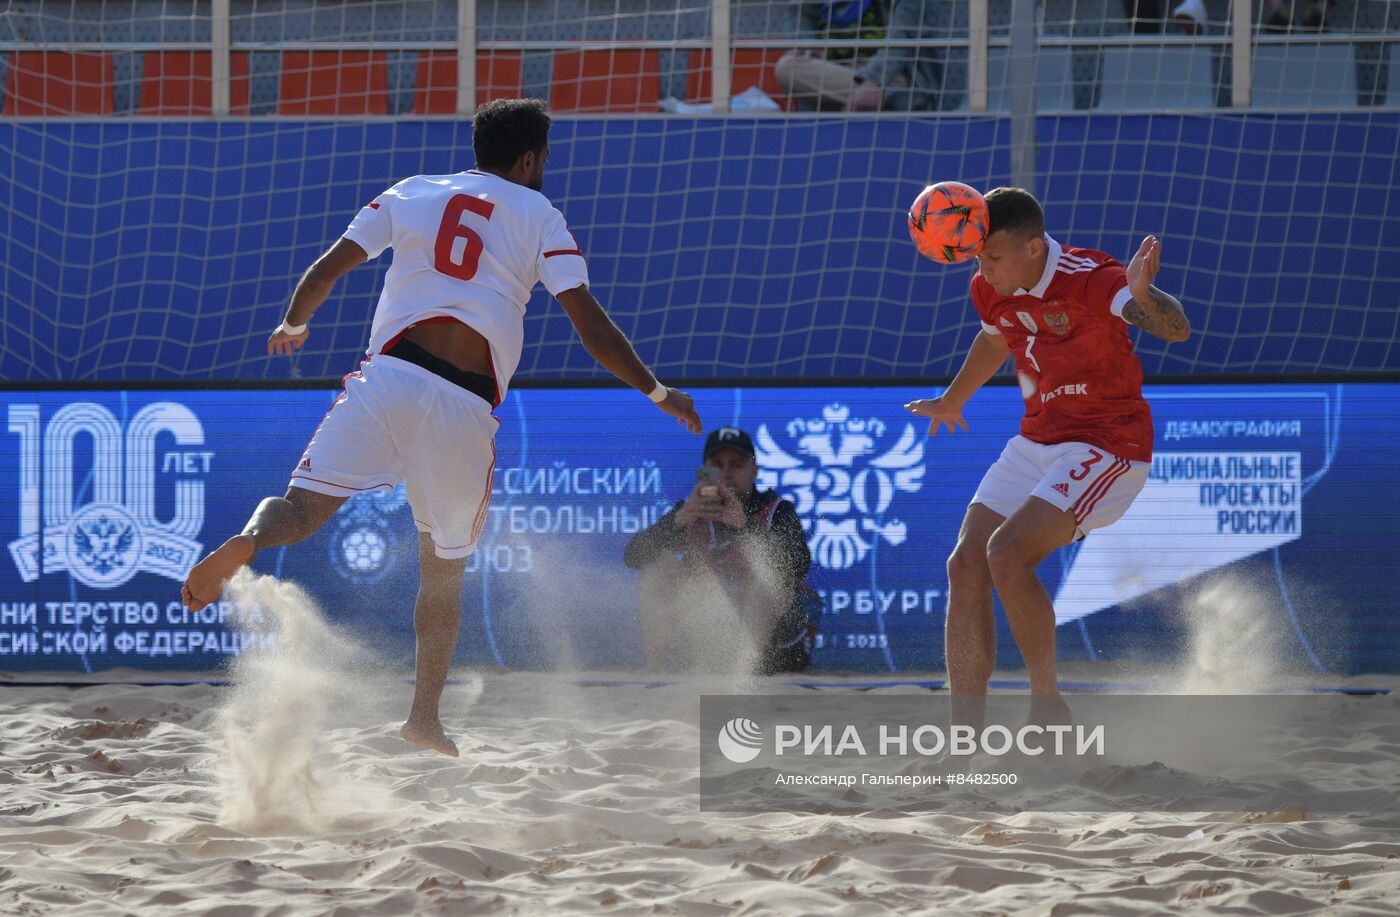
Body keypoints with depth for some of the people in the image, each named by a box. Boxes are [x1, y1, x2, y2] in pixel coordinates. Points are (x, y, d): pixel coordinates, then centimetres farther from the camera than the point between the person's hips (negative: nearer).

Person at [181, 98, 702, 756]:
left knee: (303, 510, -5)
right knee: (444, 569, 14)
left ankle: (248, 541, -40)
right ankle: (425, 716, 14)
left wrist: (292, 326, 33)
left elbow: (325, 272, 15)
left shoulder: (411, 194, 18)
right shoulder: (541, 218, 13)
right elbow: (592, 328, 4)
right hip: (467, 406, -1)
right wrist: (658, 393, 11)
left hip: (389, 377, 1)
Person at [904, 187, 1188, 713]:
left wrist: (1142, 297, -60)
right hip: (1036, 444, 8)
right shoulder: (990, 291, -1)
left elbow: (1175, 330, -38)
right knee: (966, 567, -3)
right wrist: (952, 400, 40)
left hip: (1105, 447, -8)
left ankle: (1048, 705, -8)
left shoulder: (1087, 279, -23)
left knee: (1006, 552, -24)